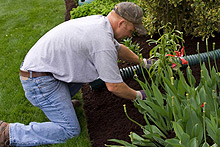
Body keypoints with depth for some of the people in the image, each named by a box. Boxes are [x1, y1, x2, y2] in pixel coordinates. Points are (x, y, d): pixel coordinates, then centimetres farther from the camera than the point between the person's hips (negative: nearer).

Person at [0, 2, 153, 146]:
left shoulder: (98, 20, 6)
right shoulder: (103, 42, -23)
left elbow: (119, 49, 25)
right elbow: (114, 86, -16)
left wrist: (142, 62, 34)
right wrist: (138, 96, 2)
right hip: (39, 79, -10)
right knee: (70, 130, -7)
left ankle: (61, 100, 20)